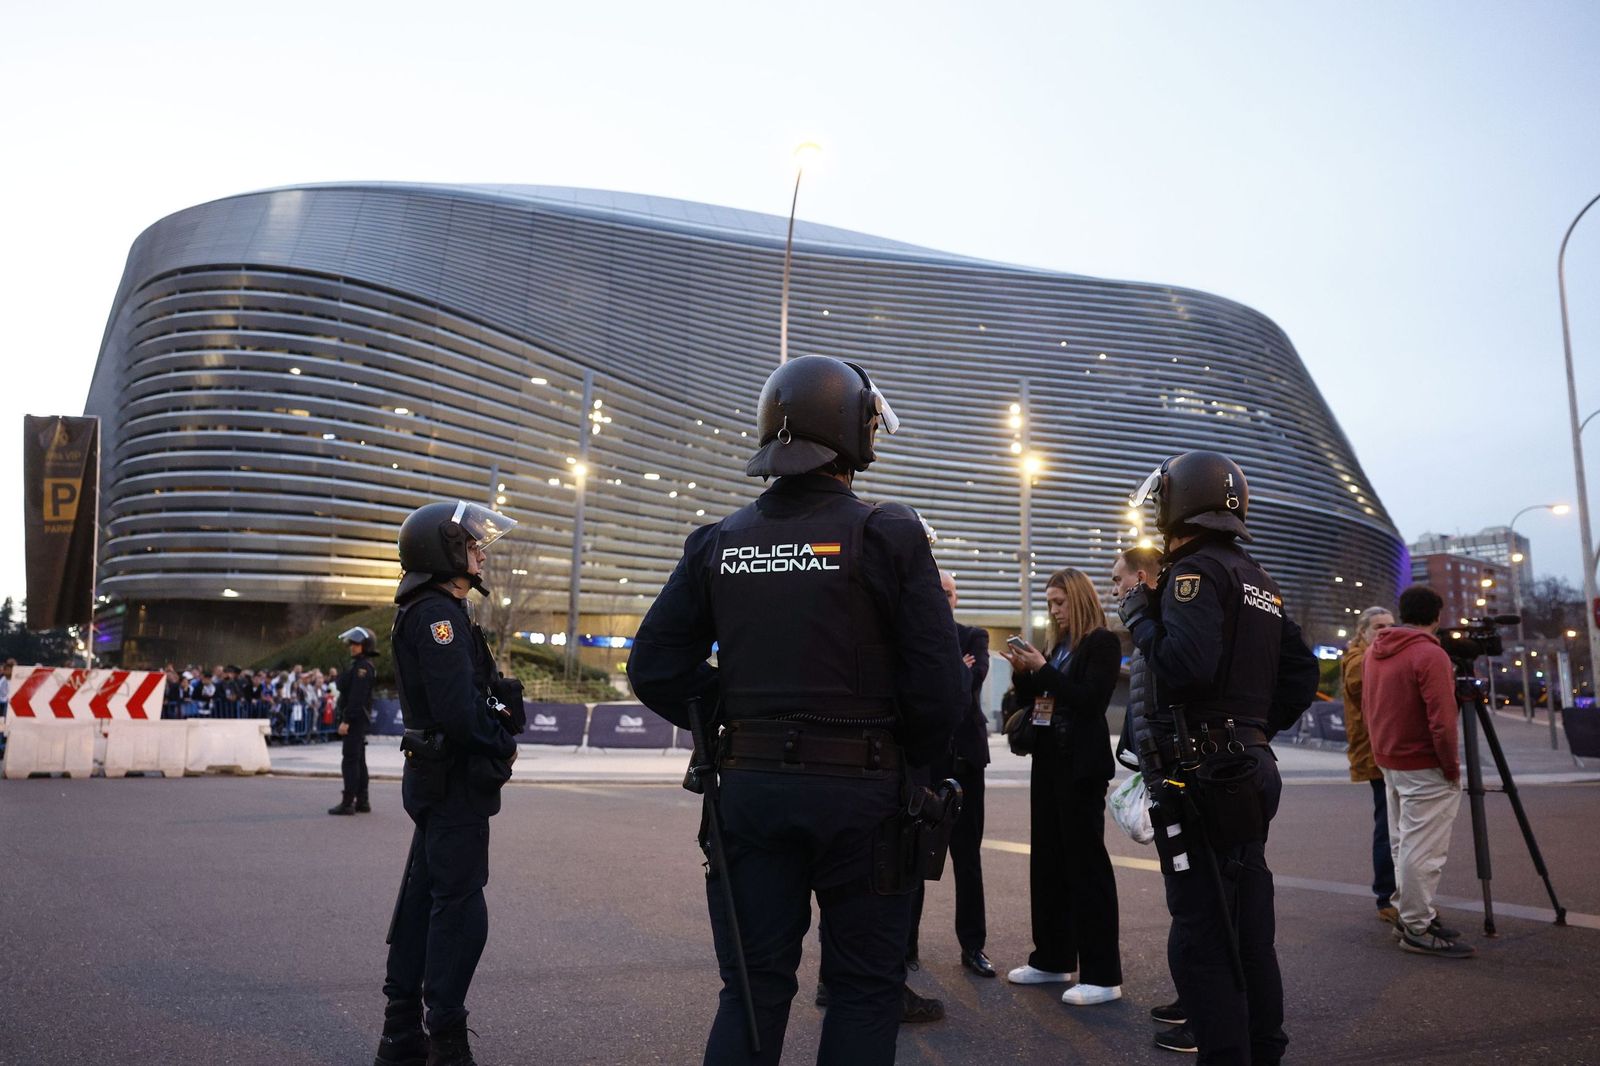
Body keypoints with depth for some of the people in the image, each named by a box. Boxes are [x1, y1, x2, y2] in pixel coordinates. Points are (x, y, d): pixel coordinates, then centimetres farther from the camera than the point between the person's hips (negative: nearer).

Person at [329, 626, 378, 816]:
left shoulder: (362, 667, -15)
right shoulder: (360, 665, 17)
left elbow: (357, 697, -22)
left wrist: (346, 720, -23)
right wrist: (346, 718, 21)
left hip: (355, 720, -10)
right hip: (358, 720, 10)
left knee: (350, 761, -8)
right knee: (358, 761, 12)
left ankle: (348, 803, -6)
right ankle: (362, 802, 17)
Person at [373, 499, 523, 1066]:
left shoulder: (434, 610, 15)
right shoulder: (438, 612, -17)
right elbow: (459, 711, -26)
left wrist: (499, 735, 2)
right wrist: (504, 745, -11)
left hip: (437, 778, 10)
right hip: (455, 780, -10)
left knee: (423, 900, 15)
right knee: (459, 910, -3)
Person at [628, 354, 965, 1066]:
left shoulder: (719, 542, 3)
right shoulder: (888, 535, -9)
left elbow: (655, 669, 2)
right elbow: (940, 686, -12)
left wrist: (732, 722, 10)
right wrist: (907, 762, 5)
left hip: (750, 786, 4)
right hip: (860, 792, -3)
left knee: (753, 987, 14)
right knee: (865, 988, 12)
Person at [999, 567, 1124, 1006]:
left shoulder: (1102, 643, -8)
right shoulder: (1058, 645, 13)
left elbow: (1090, 700, -19)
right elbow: (1032, 701, 15)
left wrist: (1043, 669, -18)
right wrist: (1023, 671, -2)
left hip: (1080, 767, -8)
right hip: (1048, 761, 8)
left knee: (1086, 862, -5)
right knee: (1047, 860, 12)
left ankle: (1102, 975, 2)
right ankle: (1053, 958, 22)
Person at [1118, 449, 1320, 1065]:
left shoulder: (1196, 570, -11)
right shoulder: (1259, 580, 17)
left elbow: (1184, 666, -25)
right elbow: (1301, 677, 18)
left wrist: (1139, 616, -10)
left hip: (1199, 776, -9)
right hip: (1252, 770, 9)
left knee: (1200, 932, -3)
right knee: (1249, 927, 17)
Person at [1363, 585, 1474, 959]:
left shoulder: (1374, 651, 8)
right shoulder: (1430, 654, -17)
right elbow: (1442, 722, -21)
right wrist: (1452, 767, -11)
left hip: (1388, 761, 8)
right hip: (1424, 769, -8)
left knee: (1403, 843, 15)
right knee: (1422, 850, -3)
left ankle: (1410, 913, 23)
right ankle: (1417, 929, 2)